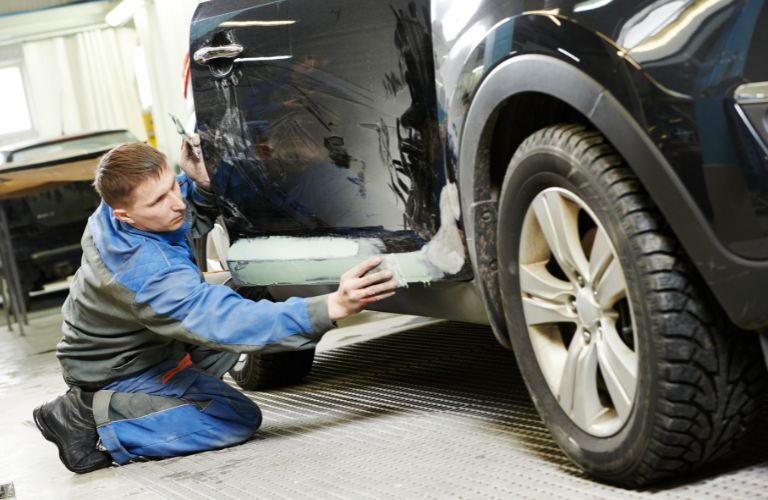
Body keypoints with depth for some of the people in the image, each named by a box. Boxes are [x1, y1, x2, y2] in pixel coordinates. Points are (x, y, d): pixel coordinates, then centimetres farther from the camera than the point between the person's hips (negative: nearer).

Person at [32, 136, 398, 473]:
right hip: (116, 372, -9)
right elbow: (229, 325, -46)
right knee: (238, 419, -18)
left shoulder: (115, 209, -15)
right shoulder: (148, 273, -40)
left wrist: (201, 185, -20)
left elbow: (191, 222, 5)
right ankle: (92, 418, -11)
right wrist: (331, 308, -56)